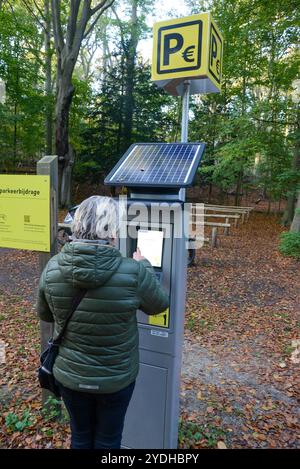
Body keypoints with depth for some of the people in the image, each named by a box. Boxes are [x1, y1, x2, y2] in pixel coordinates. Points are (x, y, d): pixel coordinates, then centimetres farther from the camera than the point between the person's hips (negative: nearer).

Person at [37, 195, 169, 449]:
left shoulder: (52, 268, -17)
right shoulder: (133, 273, -27)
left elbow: (45, 314, 0)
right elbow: (159, 305, -6)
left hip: (69, 373, 2)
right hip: (116, 377, -2)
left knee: (80, 434, 27)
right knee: (108, 439, 24)